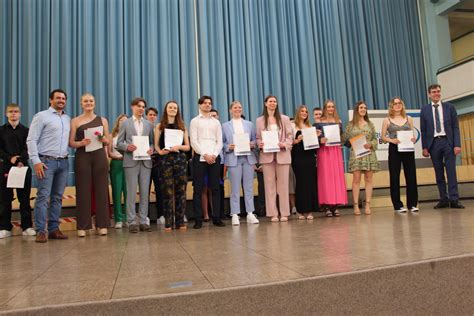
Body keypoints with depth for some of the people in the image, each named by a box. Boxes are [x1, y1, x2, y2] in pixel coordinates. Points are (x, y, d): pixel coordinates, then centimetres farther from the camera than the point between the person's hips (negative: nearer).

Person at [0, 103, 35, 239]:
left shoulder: (25, 130, 6)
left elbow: (27, 149, -3)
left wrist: (21, 161, -18)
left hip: (23, 166, 0)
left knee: (24, 198, 3)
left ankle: (27, 227, 9)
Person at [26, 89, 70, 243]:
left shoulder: (68, 119, 15)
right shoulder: (41, 116, -1)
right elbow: (31, 140, -6)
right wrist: (36, 161, -13)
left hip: (63, 162, 5)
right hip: (46, 161, -5)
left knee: (57, 197, 8)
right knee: (43, 197, -5)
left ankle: (54, 228, 14)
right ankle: (41, 231, 0)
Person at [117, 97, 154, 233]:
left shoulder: (148, 124, 14)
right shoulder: (125, 123, 7)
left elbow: (152, 142, 13)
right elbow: (119, 143, 4)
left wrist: (151, 149, -8)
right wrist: (127, 147, -15)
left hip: (146, 161, 3)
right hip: (131, 161, -2)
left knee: (145, 192, 3)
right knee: (131, 192, -2)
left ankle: (143, 221, 11)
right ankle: (132, 222, 5)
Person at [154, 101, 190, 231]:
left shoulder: (182, 126, 13)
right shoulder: (160, 126, 10)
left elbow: (187, 147, 10)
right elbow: (156, 145, 6)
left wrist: (179, 147, -9)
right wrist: (160, 151, -14)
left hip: (180, 160, 2)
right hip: (166, 160, -1)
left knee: (180, 191, 1)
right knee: (167, 191, -3)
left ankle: (180, 222, 7)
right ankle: (168, 223, 3)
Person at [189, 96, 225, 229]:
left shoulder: (216, 122, 16)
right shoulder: (195, 121, 9)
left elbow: (219, 141, 9)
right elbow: (193, 142, -1)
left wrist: (214, 155, -7)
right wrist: (205, 155, -11)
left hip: (214, 158, 2)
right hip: (199, 158, -2)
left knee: (215, 188, 2)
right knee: (198, 189, -3)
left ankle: (216, 217, 7)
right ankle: (198, 220, 1)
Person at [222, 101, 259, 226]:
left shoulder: (249, 124, 17)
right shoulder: (225, 126, 11)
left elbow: (254, 140, 13)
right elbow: (222, 143, 6)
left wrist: (252, 144, -8)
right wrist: (228, 147, -13)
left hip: (248, 158, 2)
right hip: (233, 159, -2)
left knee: (249, 187, 3)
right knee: (235, 188, -2)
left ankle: (250, 214, 9)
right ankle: (235, 215, 4)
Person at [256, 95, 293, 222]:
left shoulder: (284, 119, 10)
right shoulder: (260, 120, 9)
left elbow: (290, 136, 6)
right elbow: (257, 138, 8)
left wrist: (284, 144, -12)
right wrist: (260, 144, -14)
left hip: (282, 155, 0)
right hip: (267, 155, 0)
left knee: (283, 184, 2)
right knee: (270, 184, 1)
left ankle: (284, 213, 8)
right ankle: (273, 213, 7)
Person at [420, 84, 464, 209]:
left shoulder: (449, 107, 7)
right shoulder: (424, 110, 7)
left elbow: (455, 127, 3)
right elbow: (423, 131, 6)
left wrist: (457, 144, -6)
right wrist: (424, 147, -1)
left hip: (447, 141, -1)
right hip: (433, 143, 1)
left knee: (451, 171, -6)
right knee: (439, 173, 5)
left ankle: (453, 200, -5)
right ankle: (443, 199, 11)